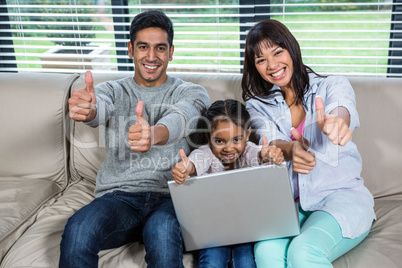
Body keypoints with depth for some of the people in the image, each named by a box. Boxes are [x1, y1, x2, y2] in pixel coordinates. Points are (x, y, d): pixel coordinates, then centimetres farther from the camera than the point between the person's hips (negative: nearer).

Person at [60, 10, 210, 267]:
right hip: (119, 195, 2)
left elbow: (180, 117, -17)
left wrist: (154, 134, -42)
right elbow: (100, 106, -12)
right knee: (77, 232, -29)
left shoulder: (192, 93, 8)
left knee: (163, 234, -36)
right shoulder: (114, 90, 13)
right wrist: (86, 108, -39)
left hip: (171, 196, -1)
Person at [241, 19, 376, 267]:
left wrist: (336, 121, -48)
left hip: (341, 195, -1)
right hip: (288, 204, 2)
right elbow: (271, 142, -10)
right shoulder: (258, 105, 11)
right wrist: (291, 150, -37)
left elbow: (341, 109, -21)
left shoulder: (333, 86, 4)